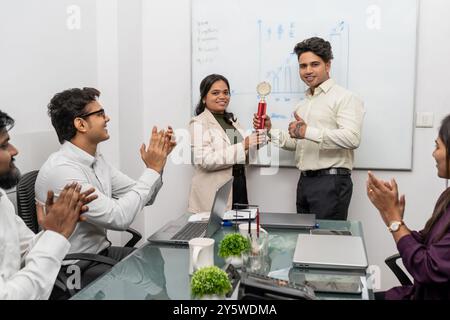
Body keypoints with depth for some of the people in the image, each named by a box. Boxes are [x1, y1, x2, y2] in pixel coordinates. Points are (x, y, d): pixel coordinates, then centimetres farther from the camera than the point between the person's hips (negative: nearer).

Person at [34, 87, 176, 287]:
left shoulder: (97, 160, 5)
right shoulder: (61, 170, -24)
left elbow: (142, 198, 7)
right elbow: (119, 217, -27)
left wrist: (158, 161, -7)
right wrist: (152, 170, -19)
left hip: (102, 251, 8)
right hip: (75, 268, -8)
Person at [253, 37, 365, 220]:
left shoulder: (344, 98, -7)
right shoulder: (303, 104, 20)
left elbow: (352, 138, -23)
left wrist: (309, 132, -26)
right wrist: (270, 131, 8)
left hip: (331, 182, -8)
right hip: (305, 181, 8)